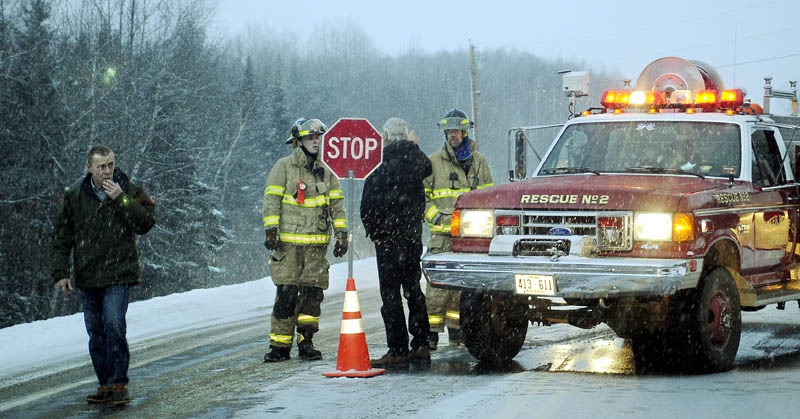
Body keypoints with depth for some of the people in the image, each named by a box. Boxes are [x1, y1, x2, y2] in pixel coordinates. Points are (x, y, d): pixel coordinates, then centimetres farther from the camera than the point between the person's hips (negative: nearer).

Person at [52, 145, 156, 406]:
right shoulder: (75, 198, 7)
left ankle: (118, 384, -12)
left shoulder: (130, 193, 2)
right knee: (96, 332, 7)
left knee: (113, 325, -17)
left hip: (118, 275, -3)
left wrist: (120, 200, -17)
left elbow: (145, 224, -12)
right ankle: (106, 385, 16)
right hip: (87, 277, 3)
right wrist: (60, 272, 4)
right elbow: (62, 238, 11)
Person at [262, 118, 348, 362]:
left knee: (313, 293, 1)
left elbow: (337, 203, 17)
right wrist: (271, 231, -11)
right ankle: (280, 345, -2)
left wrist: (342, 234, 11)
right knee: (286, 294, -7)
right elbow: (272, 200, -2)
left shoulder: (326, 171, 14)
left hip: (317, 243, 4)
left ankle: (306, 342, 9)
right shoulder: (284, 167, 1)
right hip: (288, 241, -4)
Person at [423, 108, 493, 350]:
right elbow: (420, 196, 7)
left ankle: (456, 331, 12)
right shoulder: (433, 162, 5)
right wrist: (436, 215, -8)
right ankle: (431, 333, -9)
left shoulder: (478, 162, 12)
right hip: (442, 235, -3)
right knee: (438, 284, -10)